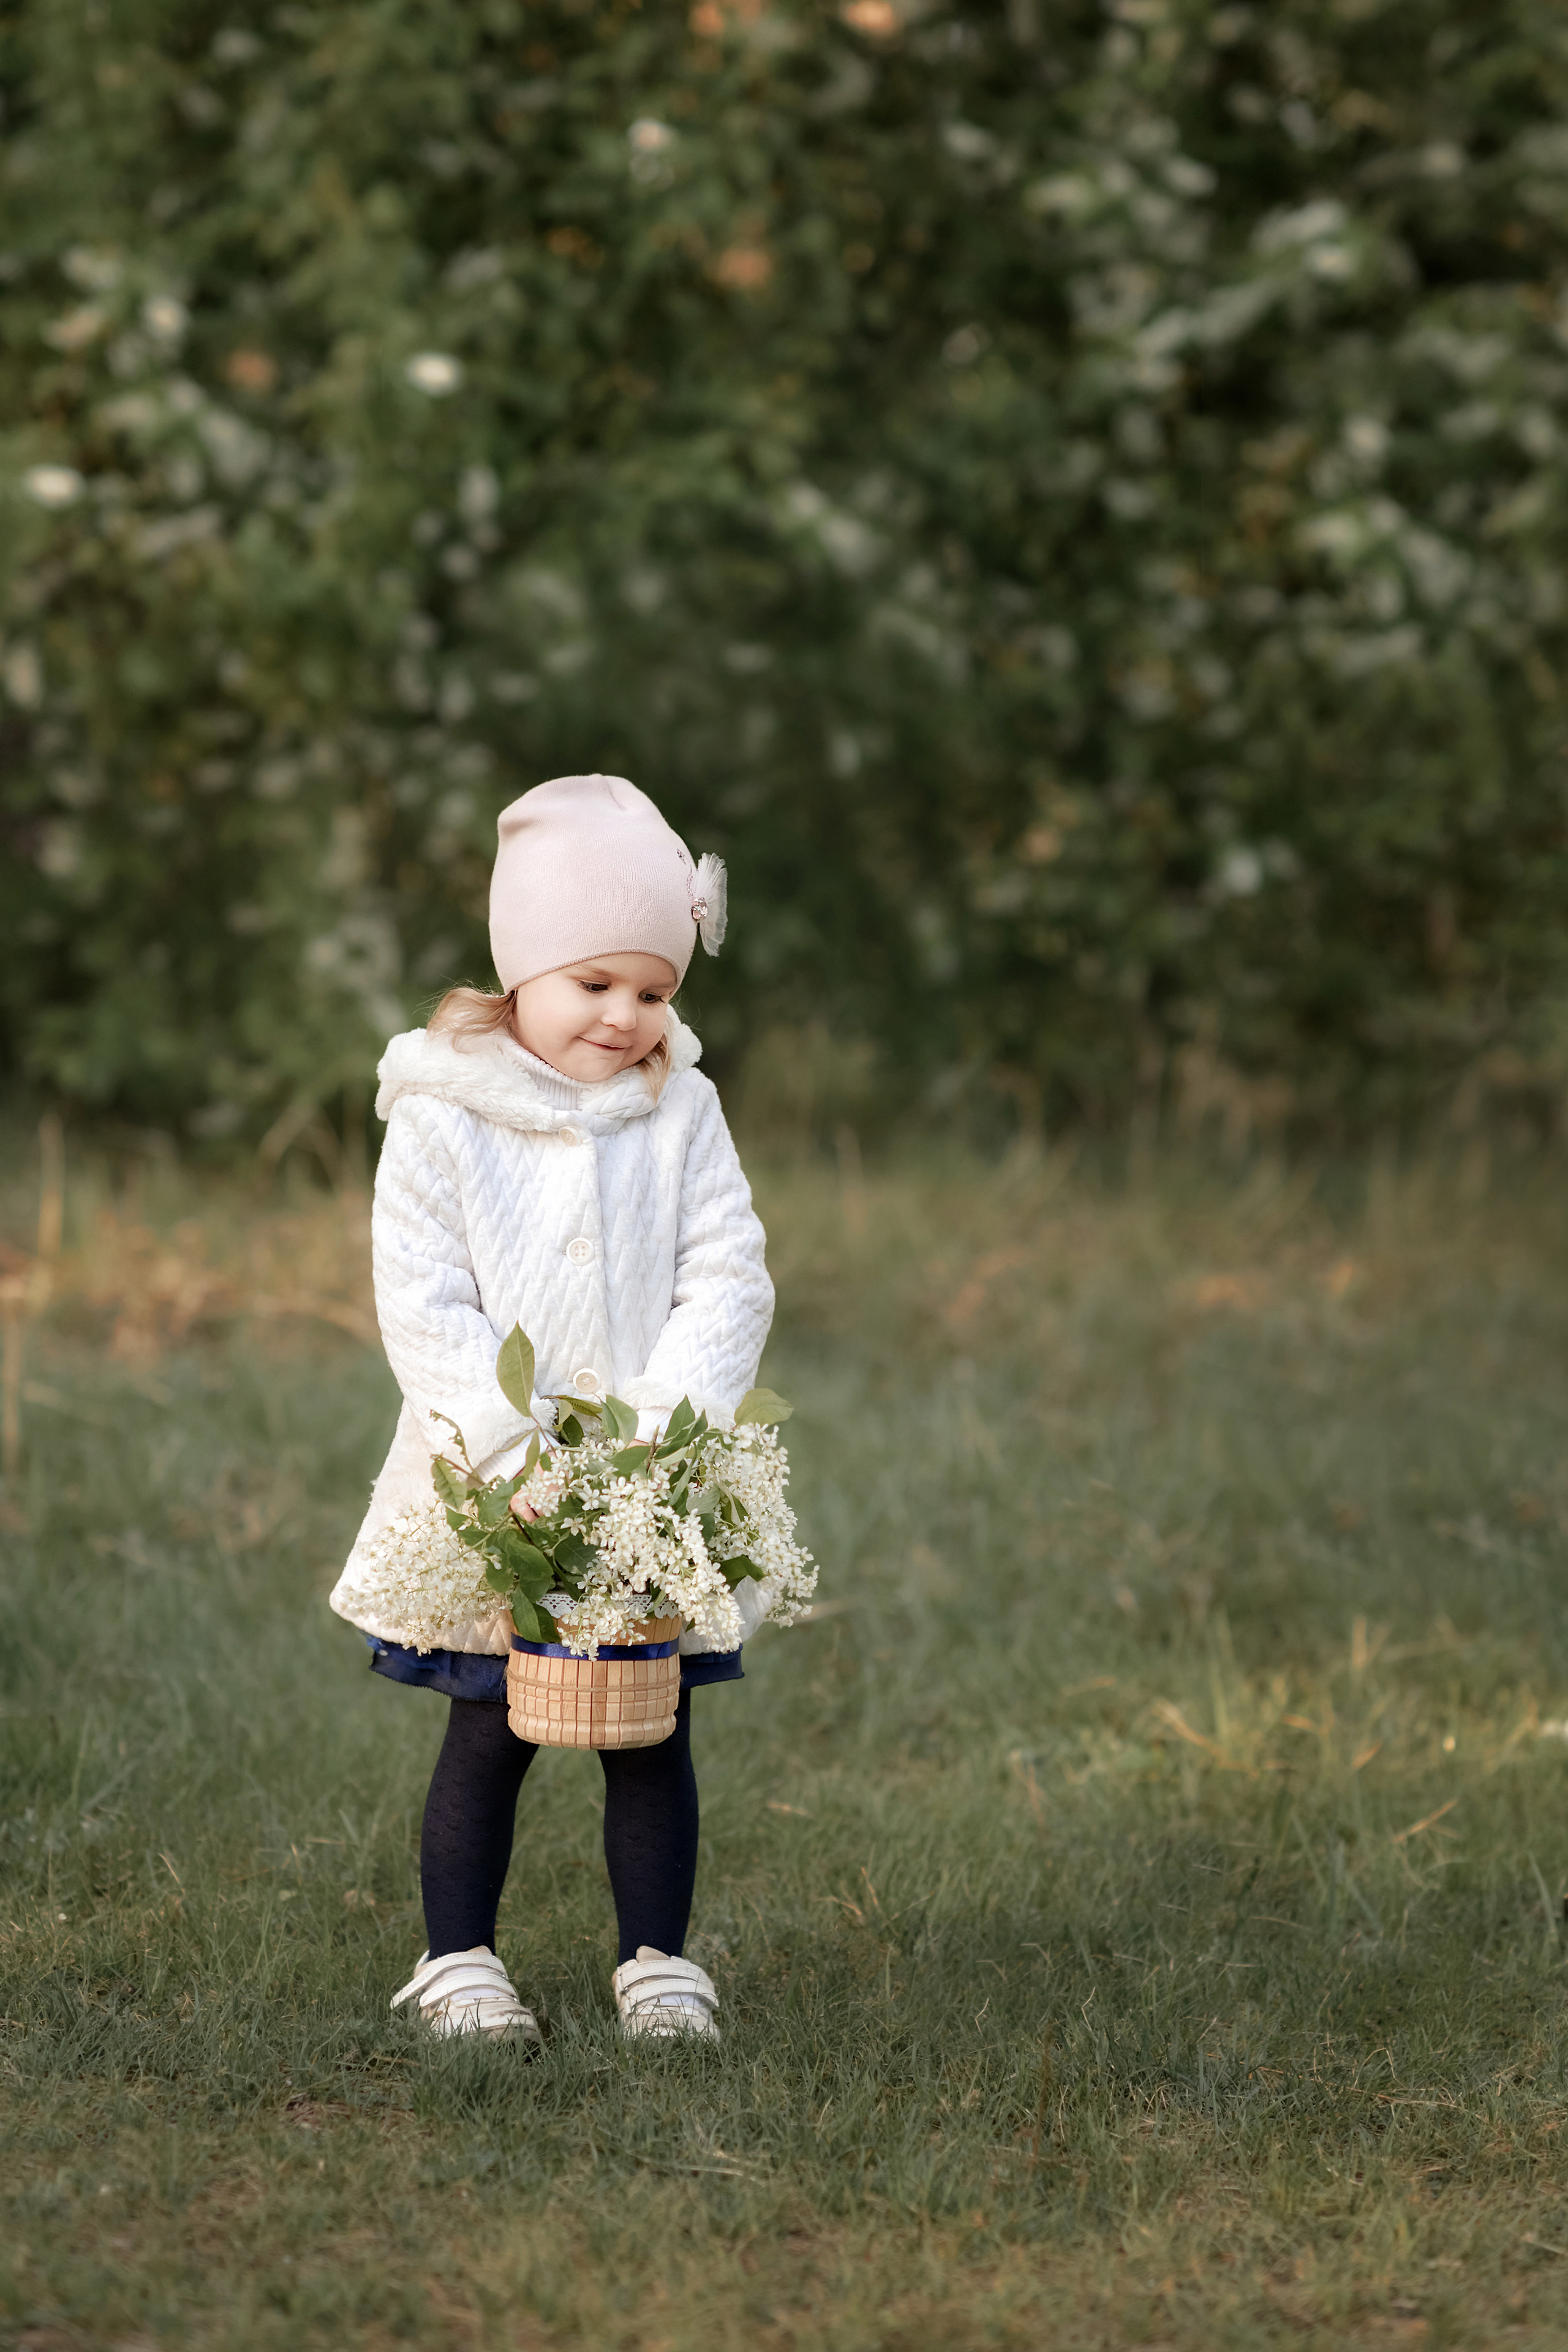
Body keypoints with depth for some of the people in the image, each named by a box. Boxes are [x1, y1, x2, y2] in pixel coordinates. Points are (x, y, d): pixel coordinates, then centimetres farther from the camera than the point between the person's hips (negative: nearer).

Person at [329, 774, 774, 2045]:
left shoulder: (681, 1110, 2)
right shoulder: (442, 1117, -6)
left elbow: (730, 1279, -2)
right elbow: (424, 1308, -10)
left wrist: (665, 1423, -16)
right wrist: (519, 1450, -20)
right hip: (489, 1495, -2)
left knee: (653, 1733, 7)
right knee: (490, 1729, 5)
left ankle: (658, 1958, 19)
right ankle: (459, 1958, 17)